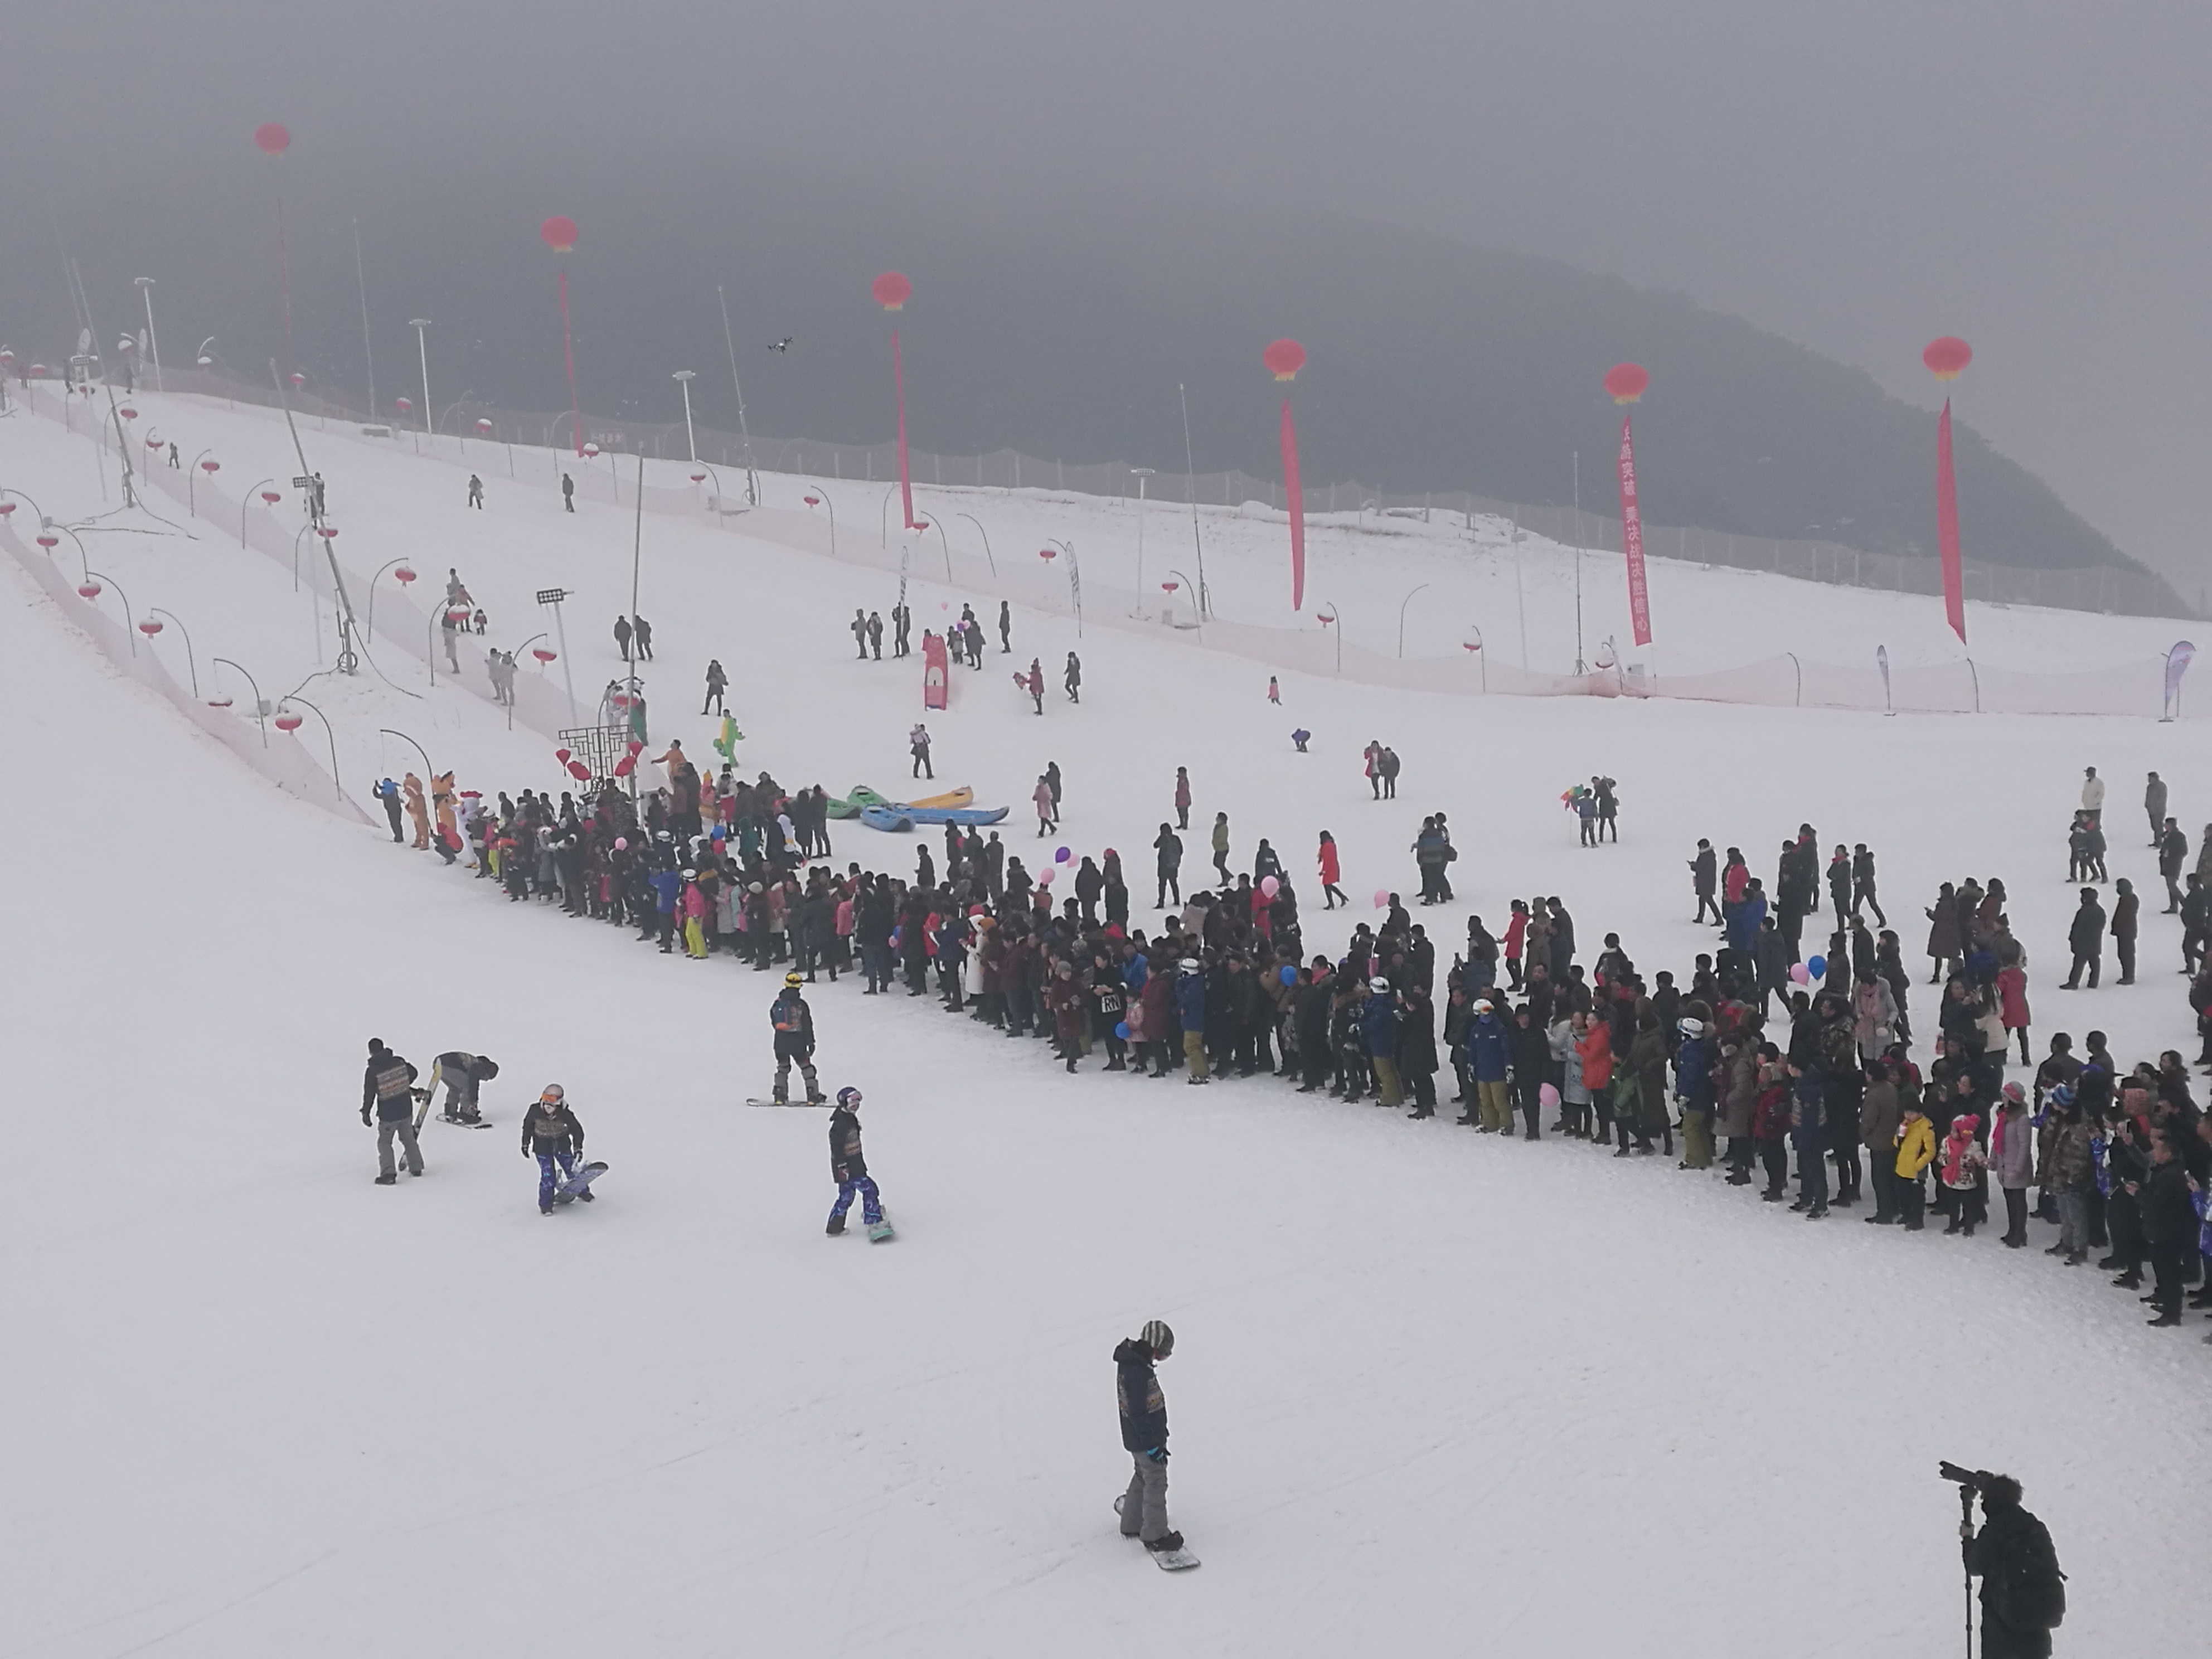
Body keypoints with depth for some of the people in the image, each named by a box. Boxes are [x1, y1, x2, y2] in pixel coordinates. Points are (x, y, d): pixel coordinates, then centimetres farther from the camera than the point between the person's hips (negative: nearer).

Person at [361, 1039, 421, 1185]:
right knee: (408, 1138, 22)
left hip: (388, 1114, -4)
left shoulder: (372, 1071, -17)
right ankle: (416, 1167, 28)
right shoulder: (399, 1062, -6)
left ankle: (388, 1173, 1)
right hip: (406, 1109, 4)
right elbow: (413, 1073, 10)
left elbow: (369, 1095, -12)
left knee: (384, 1142, 11)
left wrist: (365, 1113, 1)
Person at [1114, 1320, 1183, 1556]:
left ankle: (1132, 1524, 37)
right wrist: (1152, 1445, -22)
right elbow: (1138, 1413, -26)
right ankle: (1155, 1536, 7)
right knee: (1156, 1483, -1)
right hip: (1145, 1439, -10)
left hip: (1137, 1438, 10)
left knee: (1142, 1478, 23)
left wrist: (1156, 1435, 25)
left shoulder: (1132, 1363, 5)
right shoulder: (1136, 1372, -28)